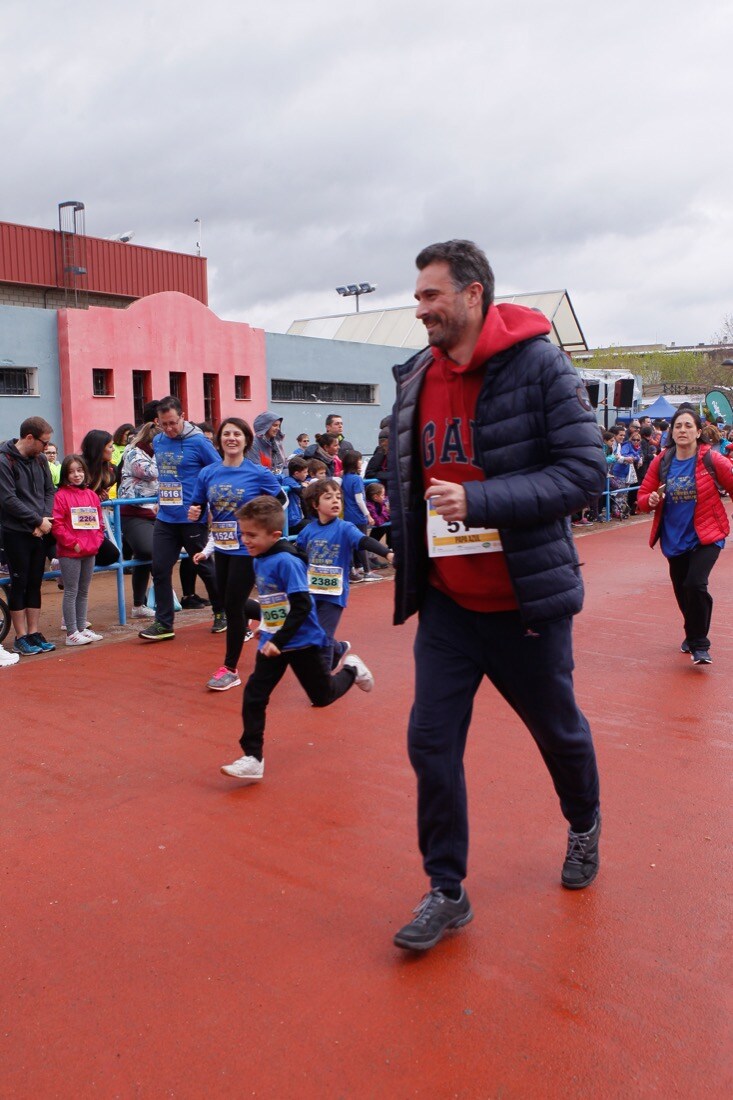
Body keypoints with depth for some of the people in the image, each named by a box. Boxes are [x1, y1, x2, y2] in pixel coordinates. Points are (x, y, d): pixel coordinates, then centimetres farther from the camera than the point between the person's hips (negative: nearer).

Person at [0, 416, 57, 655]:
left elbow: (49, 491, 11)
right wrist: (38, 520, -14)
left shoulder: (40, 459, 8)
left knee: (35, 584, 10)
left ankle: (34, 633, 18)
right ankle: (21, 638, 10)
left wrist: (47, 517, -6)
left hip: (40, 532, 6)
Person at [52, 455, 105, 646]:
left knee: (84, 592, 14)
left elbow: (99, 521, 14)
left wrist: (97, 540, 0)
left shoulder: (92, 495, 10)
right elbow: (57, 525, -13)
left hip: (90, 551, 6)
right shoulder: (61, 496, -7)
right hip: (69, 552, -6)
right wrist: (73, 543, -16)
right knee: (71, 592, -1)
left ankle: (82, 628, 23)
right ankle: (72, 633, 4)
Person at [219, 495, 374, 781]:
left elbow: (302, 606, -26)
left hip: (302, 642, -7)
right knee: (253, 697, -3)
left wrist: (279, 640, -28)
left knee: (322, 697, 11)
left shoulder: (286, 561, -24)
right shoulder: (259, 560, 2)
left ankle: (351, 670, 39)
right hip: (272, 642, 7)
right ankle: (253, 758, 3)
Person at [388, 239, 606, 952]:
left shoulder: (538, 366, -13)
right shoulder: (415, 380, 3)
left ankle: (584, 825, 48)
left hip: (526, 602, -4)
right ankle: (446, 891, 19)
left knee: (557, 729, 17)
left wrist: (480, 501, -27)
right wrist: (409, 553, 9)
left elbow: (586, 469, -18)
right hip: (446, 604, 4)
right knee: (431, 741, 0)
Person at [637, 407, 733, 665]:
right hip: (674, 539, 4)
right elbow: (642, 496, 3)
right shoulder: (661, 462, -2)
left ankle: (700, 645, -3)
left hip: (706, 537, -4)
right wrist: (651, 500, -20)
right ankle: (693, 634, 43)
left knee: (695, 585, -21)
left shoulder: (711, 460, -11)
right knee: (682, 591, 14)